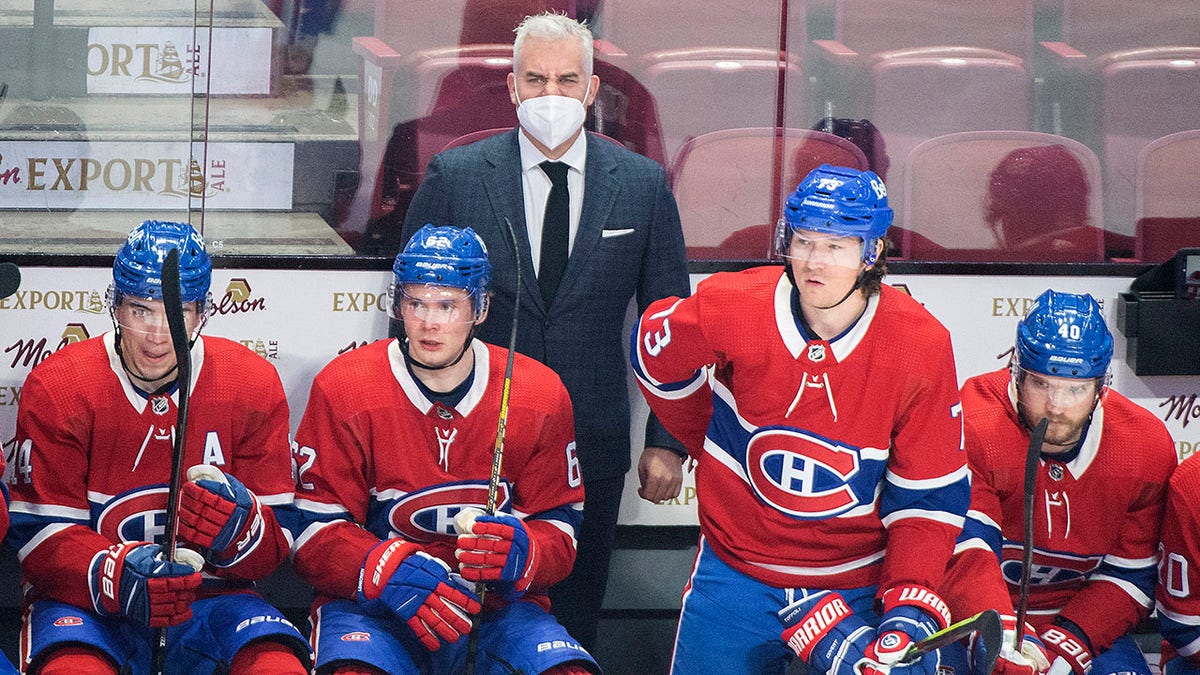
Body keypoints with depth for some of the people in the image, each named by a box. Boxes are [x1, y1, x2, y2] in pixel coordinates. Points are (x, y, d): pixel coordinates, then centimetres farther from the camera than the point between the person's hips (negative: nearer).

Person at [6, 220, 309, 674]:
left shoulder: (254, 385, -1)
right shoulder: (55, 386, -6)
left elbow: (277, 541, 0)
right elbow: (40, 534, -9)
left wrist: (238, 523, -25)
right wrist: (120, 575, -29)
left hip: (209, 597, 2)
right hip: (86, 600, -2)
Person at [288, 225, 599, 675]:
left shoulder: (539, 396, 0)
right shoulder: (342, 389, -5)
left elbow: (558, 528, 4)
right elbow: (315, 531, -6)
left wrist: (521, 551, -20)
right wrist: (391, 571, -25)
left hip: (497, 600, 2)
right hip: (373, 602, -2)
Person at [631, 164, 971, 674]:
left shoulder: (922, 348, -16)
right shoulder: (732, 310, -16)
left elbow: (929, 496, -9)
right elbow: (654, 351, 6)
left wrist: (911, 605, -20)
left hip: (862, 583, 0)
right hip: (736, 571, 1)